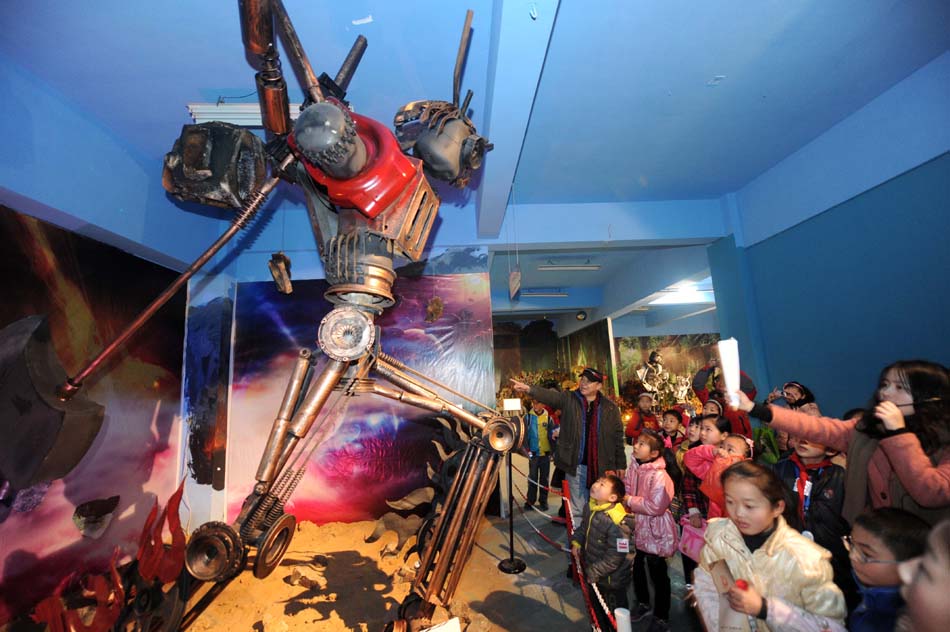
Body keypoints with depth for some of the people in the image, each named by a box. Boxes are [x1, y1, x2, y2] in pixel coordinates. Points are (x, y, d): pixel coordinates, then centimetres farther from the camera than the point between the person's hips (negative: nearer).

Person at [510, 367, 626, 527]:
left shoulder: (610, 407, 1)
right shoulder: (568, 399, -2)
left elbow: (618, 437, 5)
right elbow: (549, 395, -19)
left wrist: (621, 465, 4)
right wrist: (528, 389, -37)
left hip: (601, 466, 1)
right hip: (576, 464, 0)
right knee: (577, 508, 10)